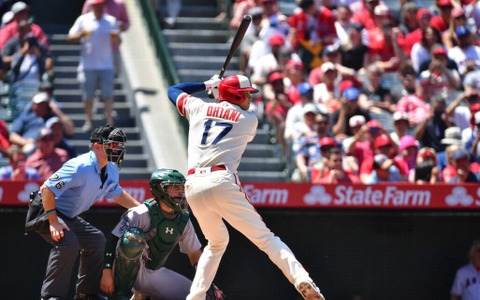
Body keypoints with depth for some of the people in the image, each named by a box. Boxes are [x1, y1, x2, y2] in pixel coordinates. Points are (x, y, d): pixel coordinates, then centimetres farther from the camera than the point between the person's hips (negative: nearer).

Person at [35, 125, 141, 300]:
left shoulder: (111, 171, 1)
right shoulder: (81, 167, -29)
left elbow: (117, 193, 23)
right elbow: (47, 189, -30)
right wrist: (53, 222, -33)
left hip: (69, 217, 10)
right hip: (47, 212, -10)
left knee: (96, 240, 15)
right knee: (68, 242, -32)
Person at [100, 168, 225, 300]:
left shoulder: (183, 220, 2)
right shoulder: (142, 214, -18)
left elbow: (195, 254, 10)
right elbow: (113, 240, -19)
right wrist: (107, 273, -25)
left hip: (157, 274, 6)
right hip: (133, 272, -6)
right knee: (133, 237, -35)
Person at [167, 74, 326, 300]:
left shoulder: (199, 108, 19)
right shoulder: (249, 120, 13)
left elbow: (174, 91, 36)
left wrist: (206, 85, 45)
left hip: (193, 187, 4)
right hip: (222, 182, -4)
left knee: (217, 242, 26)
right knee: (264, 237, -6)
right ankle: (302, 281, -26)